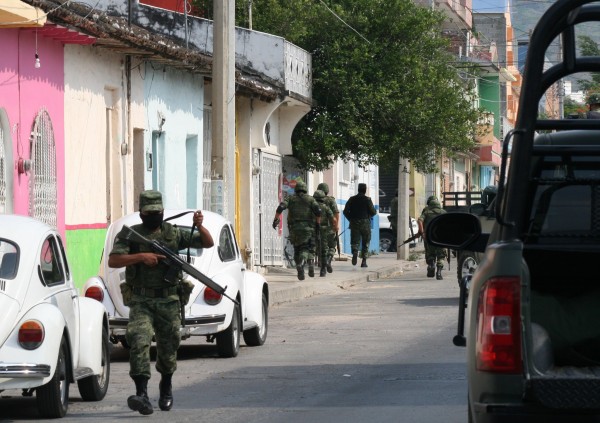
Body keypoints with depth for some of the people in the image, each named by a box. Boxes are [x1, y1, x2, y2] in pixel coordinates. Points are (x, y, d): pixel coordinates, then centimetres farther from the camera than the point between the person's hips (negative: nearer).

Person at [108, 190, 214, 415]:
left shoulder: (173, 234, 9)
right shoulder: (129, 235, 2)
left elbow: (208, 243, 10)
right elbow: (113, 261, -11)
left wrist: (199, 226, -10)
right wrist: (140, 256, -21)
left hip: (168, 301, 2)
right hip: (141, 302, -2)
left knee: (168, 347, 11)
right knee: (139, 342, -20)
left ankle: (166, 388, 37)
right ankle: (142, 395, -26)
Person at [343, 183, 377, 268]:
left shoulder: (352, 199, 3)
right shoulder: (367, 199, -5)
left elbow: (345, 211, 1)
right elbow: (373, 212, -7)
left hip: (354, 223, 2)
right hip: (365, 223, -2)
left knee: (355, 241, 3)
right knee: (365, 243, 9)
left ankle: (355, 252, -28)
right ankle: (364, 261, 6)